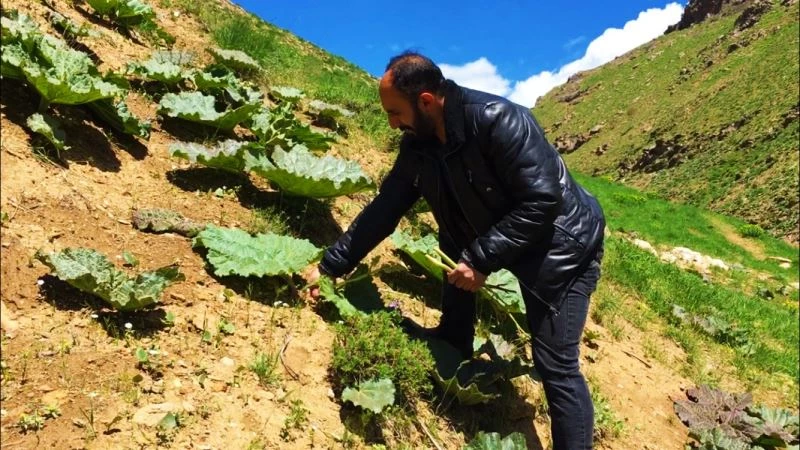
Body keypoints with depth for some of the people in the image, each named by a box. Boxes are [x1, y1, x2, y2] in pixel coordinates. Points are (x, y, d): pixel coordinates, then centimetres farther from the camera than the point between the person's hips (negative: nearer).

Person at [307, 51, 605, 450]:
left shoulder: (497, 120, -31)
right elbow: (383, 209, -2)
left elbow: (542, 200, -31)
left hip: (560, 244, -7)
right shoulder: (418, 146, -8)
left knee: (554, 364, -6)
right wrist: (331, 264, -1)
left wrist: (481, 260, -30)